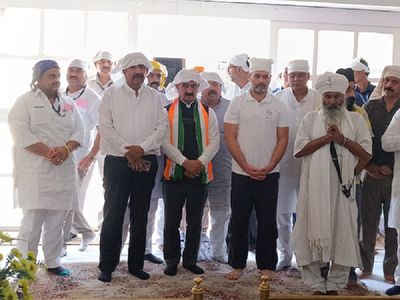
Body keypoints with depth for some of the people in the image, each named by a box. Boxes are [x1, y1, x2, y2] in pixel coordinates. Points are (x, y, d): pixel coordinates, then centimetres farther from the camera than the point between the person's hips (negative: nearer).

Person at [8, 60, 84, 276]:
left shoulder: (68, 104, 16)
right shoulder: (25, 102, -1)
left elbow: (79, 131, 10)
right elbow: (21, 133, -11)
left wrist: (66, 148, -10)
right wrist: (48, 153, -18)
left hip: (63, 171, 5)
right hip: (35, 171, -5)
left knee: (56, 221, 8)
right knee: (32, 221, -6)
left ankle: (52, 262, 18)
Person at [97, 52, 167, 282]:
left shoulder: (155, 96, 10)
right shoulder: (112, 94, 4)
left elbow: (162, 126, 2)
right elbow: (105, 127, -4)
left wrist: (142, 148, -12)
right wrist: (128, 153, -10)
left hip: (146, 161, 2)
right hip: (117, 160, -2)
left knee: (141, 215, 8)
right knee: (113, 214, 0)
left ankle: (136, 264, 18)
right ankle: (107, 266, 9)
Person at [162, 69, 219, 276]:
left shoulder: (208, 113, 8)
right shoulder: (167, 111, 1)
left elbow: (214, 142, 2)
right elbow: (165, 142, -7)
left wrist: (200, 162, -12)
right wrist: (185, 162, -14)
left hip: (200, 174, 2)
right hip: (174, 173, -2)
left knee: (195, 221, 10)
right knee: (172, 220, 5)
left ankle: (190, 260, 22)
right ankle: (172, 261, 17)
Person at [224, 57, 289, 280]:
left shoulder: (278, 106, 5)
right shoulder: (237, 104, 2)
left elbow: (283, 140, 3)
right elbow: (231, 138, -2)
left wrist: (268, 167, -8)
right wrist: (247, 167, -9)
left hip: (269, 174, 1)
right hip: (241, 173, 0)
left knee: (268, 222, 6)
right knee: (239, 221, 5)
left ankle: (267, 266, 17)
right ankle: (237, 265, 16)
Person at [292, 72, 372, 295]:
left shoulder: (356, 120, 8)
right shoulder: (311, 119, 8)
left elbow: (366, 153, 1)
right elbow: (299, 150, -3)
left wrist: (342, 138, -10)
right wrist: (327, 137, -11)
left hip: (342, 188, 0)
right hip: (315, 188, 0)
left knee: (342, 236, 3)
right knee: (313, 234, 3)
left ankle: (334, 286, 16)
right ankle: (316, 285, 15)